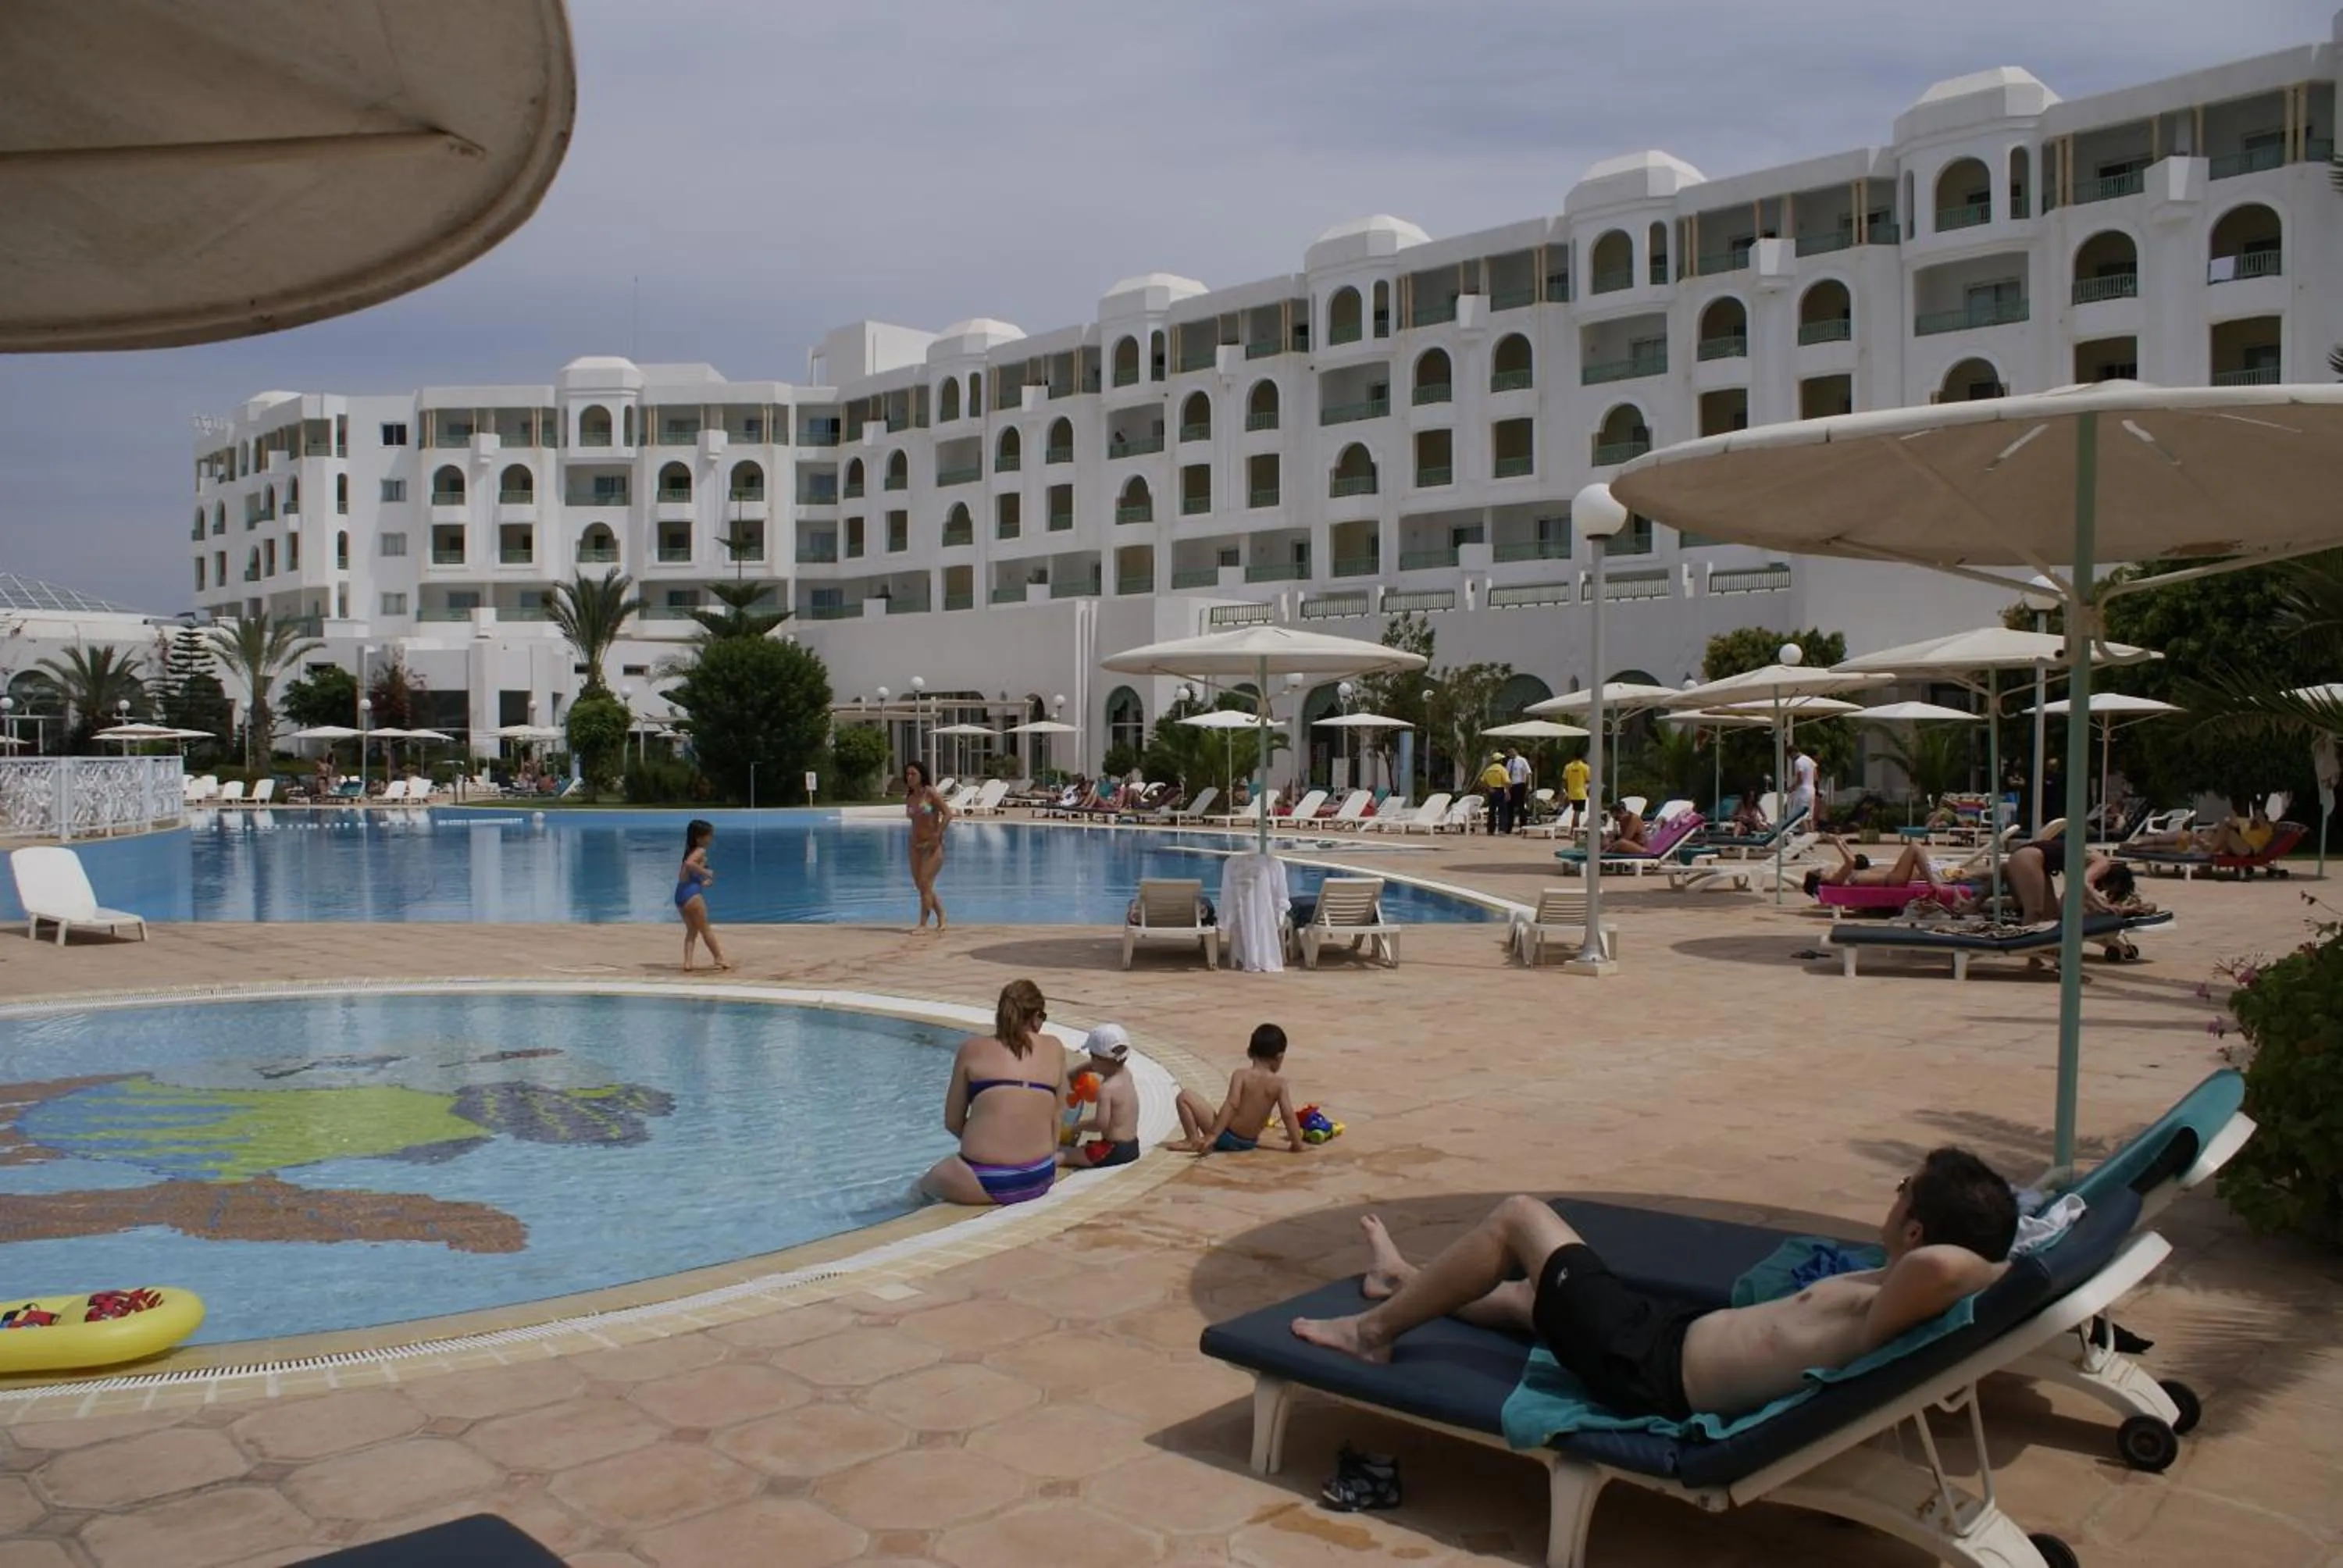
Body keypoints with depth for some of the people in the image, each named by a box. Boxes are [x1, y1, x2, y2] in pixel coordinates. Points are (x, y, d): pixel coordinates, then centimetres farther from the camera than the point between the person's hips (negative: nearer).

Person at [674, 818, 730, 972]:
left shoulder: (690, 851, 21)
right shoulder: (701, 851, -6)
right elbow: (689, 863, -27)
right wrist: (705, 872, -16)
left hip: (680, 894, 8)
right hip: (692, 893, -8)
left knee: (691, 930, 16)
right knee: (705, 929, 6)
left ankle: (687, 962, 5)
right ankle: (719, 958, 19)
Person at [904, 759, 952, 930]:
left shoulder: (931, 793, -10)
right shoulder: (909, 798, 8)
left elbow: (948, 814, -16)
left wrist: (936, 836, -18)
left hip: (933, 846, -7)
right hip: (916, 846, 7)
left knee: (925, 884, -10)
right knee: (920, 885, 10)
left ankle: (923, 924, -4)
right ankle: (941, 919, 25)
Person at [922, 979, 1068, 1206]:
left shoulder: (972, 1050, 2)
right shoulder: (1054, 1050, 5)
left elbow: (952, 1122, 7)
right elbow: (1056, 1116, 8)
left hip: (985, 1181, -3)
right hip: (1040, 1178, 3)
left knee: (924, 1184, 28)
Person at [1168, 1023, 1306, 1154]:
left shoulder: (1241, 1075, -14)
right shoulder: (1279, 1083, -6)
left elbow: (1231, 1104, -24)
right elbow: (1288, 1115, -10)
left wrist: (1213, 1135, -27)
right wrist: (1297, 1144, 0)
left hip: (1227, 1137, -5)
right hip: (1249, 1143, 5)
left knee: (1184, 1096, 2)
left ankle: (1194, 1140, -4)